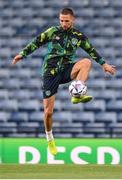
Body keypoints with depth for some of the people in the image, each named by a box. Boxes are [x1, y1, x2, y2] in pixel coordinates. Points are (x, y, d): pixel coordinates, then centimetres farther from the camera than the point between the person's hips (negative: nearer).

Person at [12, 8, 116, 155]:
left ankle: (77, 95, -35)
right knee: (48, 112, -5)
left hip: (66, 70, 1)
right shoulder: (52, 31, 2)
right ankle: (50, 140, 17)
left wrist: (104, 64, 19)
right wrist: (23, 54, 3)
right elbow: (37, 42, 7)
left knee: (86, 62, -29)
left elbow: (91, 50, 18)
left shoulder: (79, 36, 6)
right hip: (50, 73, -1)